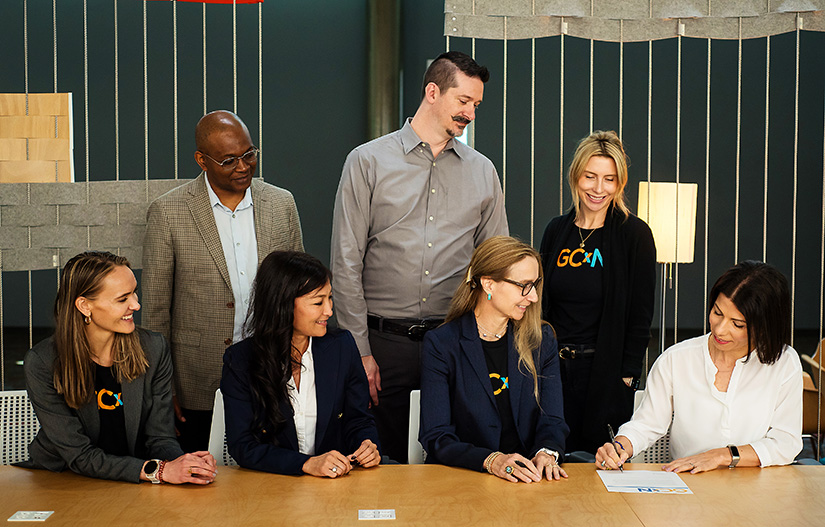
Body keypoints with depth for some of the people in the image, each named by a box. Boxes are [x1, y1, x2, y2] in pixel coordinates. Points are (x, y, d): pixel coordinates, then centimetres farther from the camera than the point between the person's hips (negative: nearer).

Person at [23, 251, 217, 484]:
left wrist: (180, 461, -25)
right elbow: (80, 456, -16)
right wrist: (159, 470, -27)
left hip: (133, 490, 2)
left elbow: (160, 437, -1)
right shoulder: (42, 363, -13)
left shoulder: (154, 349, -4)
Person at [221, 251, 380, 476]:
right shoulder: (240, 360, -8)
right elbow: (242, 445, -11)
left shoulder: (342, 346, 1)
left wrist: (367, 445, -12)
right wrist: (307, 464, -24)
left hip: (336, 482, 2)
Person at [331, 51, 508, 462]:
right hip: (384, 340, -2)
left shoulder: (483, 172, 11)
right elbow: (346, 264, -2)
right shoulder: (368, 162, 1)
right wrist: (359, 351, -7)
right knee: (383, 464, 4)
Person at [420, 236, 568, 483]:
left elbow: (552, 420, 8)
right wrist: (491, 460, -22)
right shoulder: (440, 344, -1)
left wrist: (546, 453, -15)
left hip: (527, 477, 1)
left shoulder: (541, 340, 12)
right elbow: (436, 436, -6)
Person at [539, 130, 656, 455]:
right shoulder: (557, 230, 8)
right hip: (553, 367, 4)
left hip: (604, 372, -4)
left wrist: (627, 376, -9)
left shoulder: (634, 234, -5)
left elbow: (641, 315, -5)